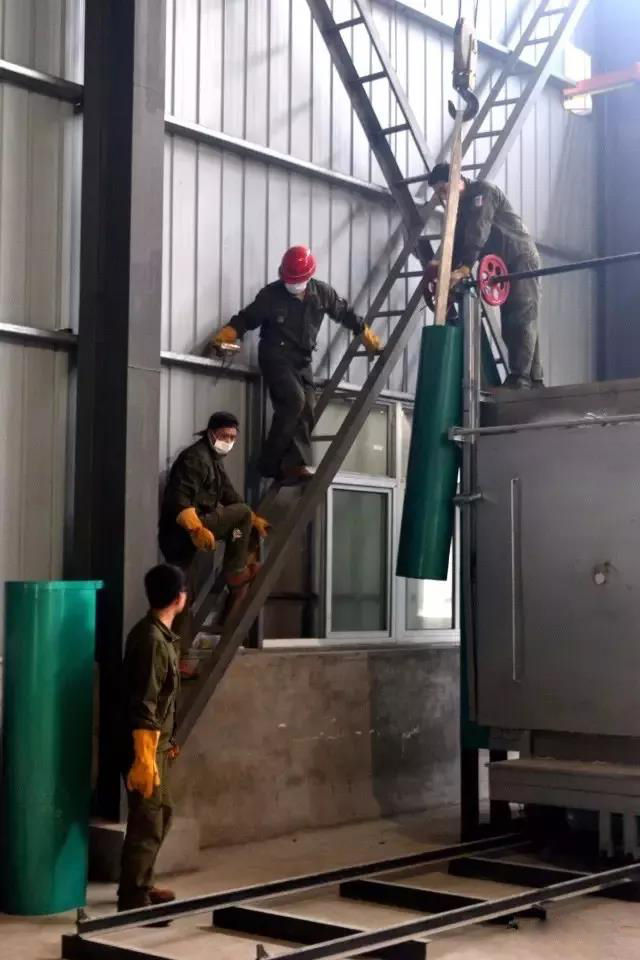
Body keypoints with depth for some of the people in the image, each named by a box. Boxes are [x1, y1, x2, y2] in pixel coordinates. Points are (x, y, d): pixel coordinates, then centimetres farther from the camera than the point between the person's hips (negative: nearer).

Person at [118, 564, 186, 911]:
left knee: (160, 816, 20)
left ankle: (141, 887, 32)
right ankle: (132, 901, 4)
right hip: (146, 746, -10)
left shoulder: (159, 635, 10)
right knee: (147, 825, -4)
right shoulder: (151, 640, -21)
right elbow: (143, 706, -24)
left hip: (158, 743, 10)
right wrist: (144, 759, -24)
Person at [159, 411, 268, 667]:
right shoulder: (195, 457, -12)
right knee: (242, 513, -7)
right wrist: (197, 529, -35)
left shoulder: (214, 461, 21)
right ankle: (235, 573, -1)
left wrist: (254, 520, 24)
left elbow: (229, 496, 29)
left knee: (186, 597, 8)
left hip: (182, 537, 10)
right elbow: (180, 499, -23)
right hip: (183, 530, -10)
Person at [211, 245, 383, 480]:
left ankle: (297, 464, -8)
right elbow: (247, 318, -4)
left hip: (302, 360, 6)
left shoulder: (322, 292, 1)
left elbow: (345, 313, 16)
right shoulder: (271, 294, -9)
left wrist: (365, 332, 21)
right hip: (276, 357, -6)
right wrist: (224, 335, -19)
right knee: (294, 399, -25)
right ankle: (270, 461, -20)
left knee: (306, 411, -5)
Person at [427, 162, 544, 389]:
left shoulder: (482, 191, -14)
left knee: (522, 320, -17)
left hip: (522, 260, -9)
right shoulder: (459, 207, 13)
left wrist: (463, 269, -39)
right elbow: (456, 243, 6)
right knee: (511, 324, 5)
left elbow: (477, 234, -28)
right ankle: (534, 380, 5)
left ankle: (520, 378, -26)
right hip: (503, 266, 9)